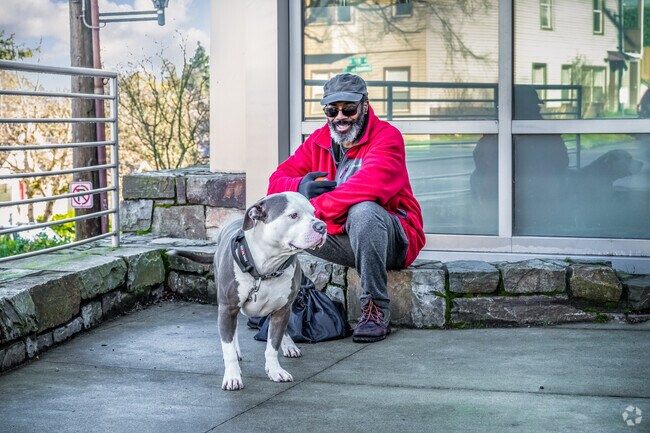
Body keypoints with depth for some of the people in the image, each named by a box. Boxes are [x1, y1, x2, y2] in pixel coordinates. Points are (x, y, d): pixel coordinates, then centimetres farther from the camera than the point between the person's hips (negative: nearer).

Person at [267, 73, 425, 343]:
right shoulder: (319, 141, 9)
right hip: (340, 238, 6)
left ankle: (376, 311, -27)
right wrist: (300, 188, -21)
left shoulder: (387, 136, -11)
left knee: (362, 211, -38)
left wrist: (313, 207, -30)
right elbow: (278, 181, 5)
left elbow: (370, 185, -30)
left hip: (391, 239, -6)